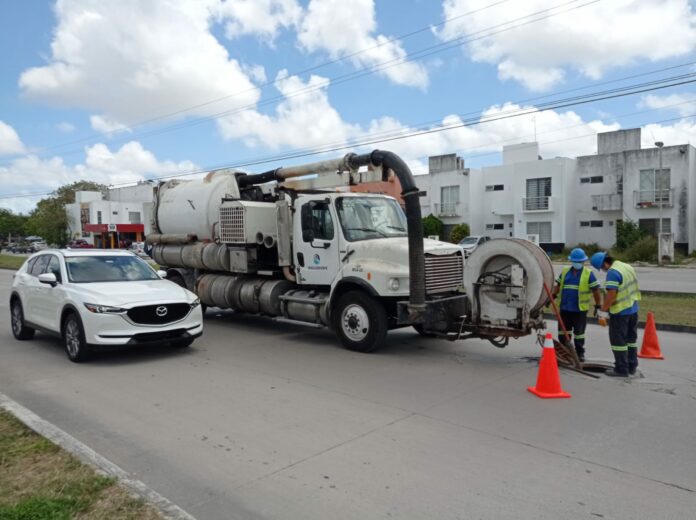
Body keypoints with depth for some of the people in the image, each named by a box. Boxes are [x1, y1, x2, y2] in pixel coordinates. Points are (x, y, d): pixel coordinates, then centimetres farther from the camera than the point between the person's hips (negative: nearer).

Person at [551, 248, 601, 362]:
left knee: (579, 332, 5)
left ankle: (580, 353, 18)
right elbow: (558, 286, 13)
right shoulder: (564, 272, 9)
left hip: (580, 309, -4)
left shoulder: (588, 274, -3)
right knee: (563, 331, 11)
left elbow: (595, 290, -3)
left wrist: (597, 306, -5)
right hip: (564, 308, 4)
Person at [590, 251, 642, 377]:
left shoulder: (613, 272, -20)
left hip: (620, 312, -9)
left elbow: (611, 294, -26)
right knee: (631, 339, 18)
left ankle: (621, 369, 5)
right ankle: (631, 366, 26)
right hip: (633, 309, 9)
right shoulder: (627, 266, 9)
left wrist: (603, 312, -21)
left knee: (618, 341, 0)